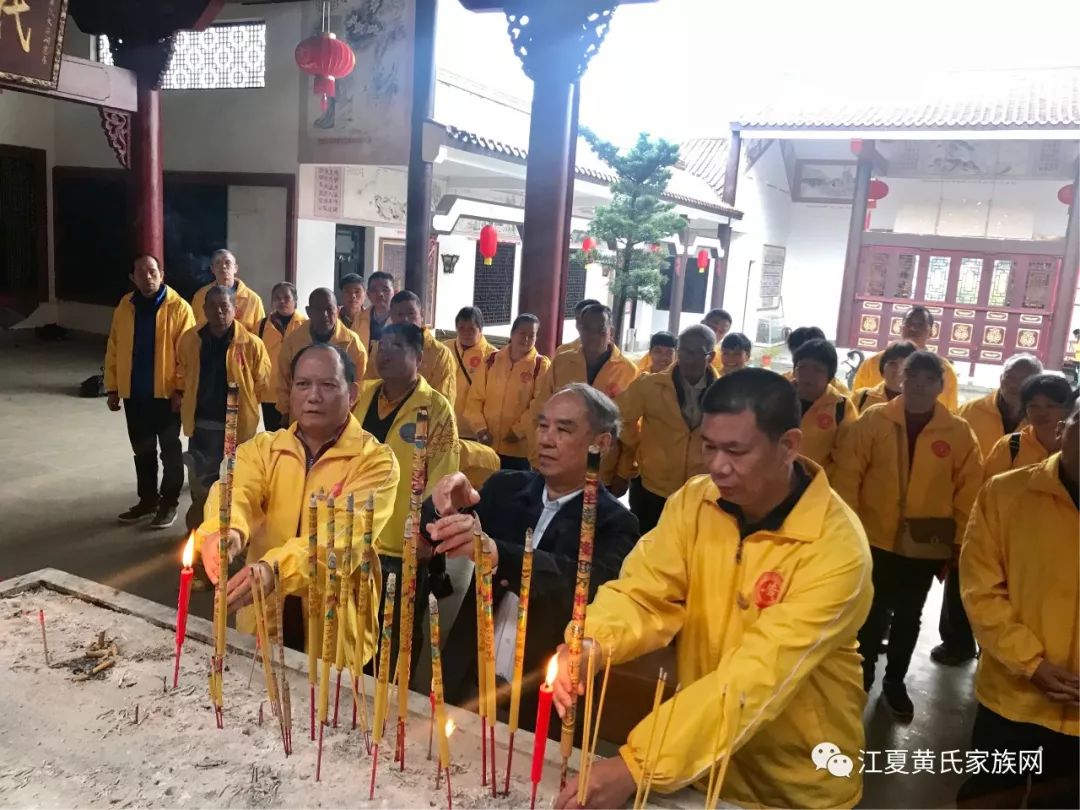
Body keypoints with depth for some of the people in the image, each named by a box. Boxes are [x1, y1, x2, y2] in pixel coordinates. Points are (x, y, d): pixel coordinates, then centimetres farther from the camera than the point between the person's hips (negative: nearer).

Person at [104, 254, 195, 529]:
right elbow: (113, 350, 8)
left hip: (166, 393, -5)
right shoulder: (125, 307, 5)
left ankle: (169, 503, 18)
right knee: (142, 450, 15)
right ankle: (147, 499, 28)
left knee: (170, 450, 7)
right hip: (133, 393, 5)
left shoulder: (178, 307, -9)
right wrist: (112, 388, 6)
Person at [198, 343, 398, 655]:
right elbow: (236, 492, -16)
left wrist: (275, 569, -40)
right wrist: (224, 531, -39)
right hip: (261, 624, 3)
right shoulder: (261, 447, 4)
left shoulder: (376, 461, -9)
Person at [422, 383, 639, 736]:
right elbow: (431, 538, -3)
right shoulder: (505, 488, 2)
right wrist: (445, 508, -27)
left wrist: (495, 552, -44)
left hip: (541, 701, -3)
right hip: (468, 680, 4)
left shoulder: (614, 523, -11)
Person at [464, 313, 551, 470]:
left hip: (520, 449, -3)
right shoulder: (492, 360, 7)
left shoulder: (541, 365, -3)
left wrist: (519, 431, -14)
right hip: (487, 444, 3)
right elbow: (475, 397, 8)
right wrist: (480, 426, -3)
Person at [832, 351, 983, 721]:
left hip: (927, 546, 1)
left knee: (908, 616, 17)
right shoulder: (873, 420, -7)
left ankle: (895, 682, 36)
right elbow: (847, 474, -6)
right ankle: (862, 677, 33)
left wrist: (960, 537, 1)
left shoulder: (959, 432, -5)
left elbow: (969, 489, 1)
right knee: (872, 613, 12)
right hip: (876, 538, -1)